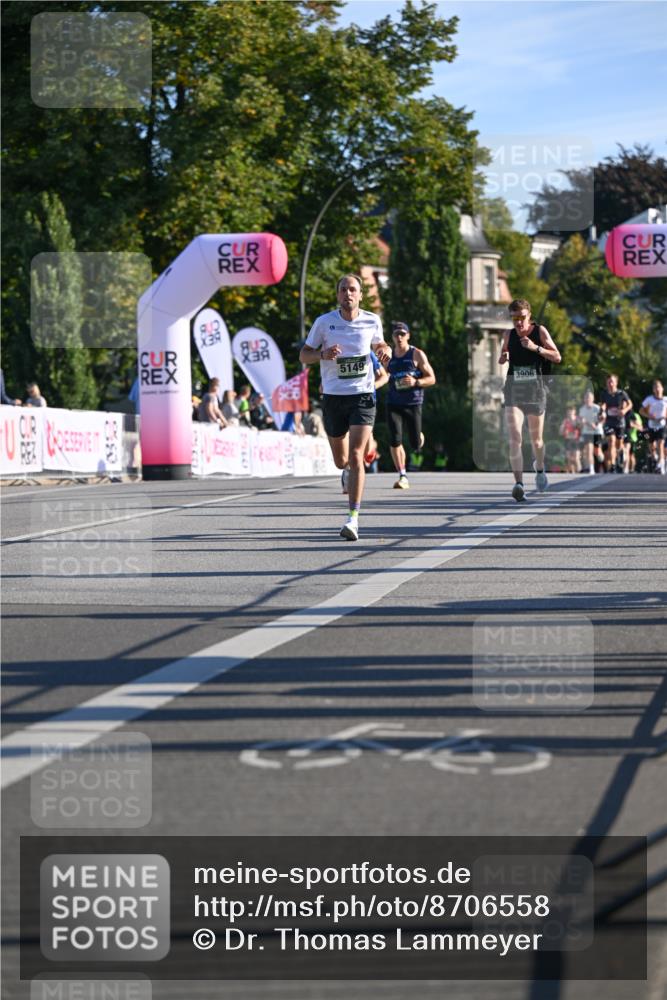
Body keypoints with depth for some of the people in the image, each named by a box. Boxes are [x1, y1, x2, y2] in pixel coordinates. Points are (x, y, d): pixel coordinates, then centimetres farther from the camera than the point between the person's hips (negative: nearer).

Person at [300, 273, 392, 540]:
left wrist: (385, 350, -2)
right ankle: (351, 476, 50)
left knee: (355, 456, -15)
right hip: (333, 396, 1)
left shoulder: (372, 321, 2)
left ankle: (353, 518, -15)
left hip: (363, 395, -1)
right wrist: (323, 354, -17)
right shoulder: (324, 322, -2)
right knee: (341, 461, 10)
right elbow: (303, 355, 4)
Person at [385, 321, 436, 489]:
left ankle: (419, 437, 39)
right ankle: (402, 477, -7)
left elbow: (431, 379, -1)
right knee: (395, 440, -15)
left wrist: (415, 382, -19)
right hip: (393, 404, 2)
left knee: (415, 446, 1)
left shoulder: (417, 354, -2)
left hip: (413, 404, -2)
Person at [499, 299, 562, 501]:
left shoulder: (540, 331, -2)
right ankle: (519, 483, -24)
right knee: (514, 438, -17)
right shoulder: (508, 335, 6)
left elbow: (557, 357, -7)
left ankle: (540, 469, 44)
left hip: (535, 391, -1)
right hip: (513, 391, 1)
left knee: (536, 439, 13)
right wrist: (502, 358, -1)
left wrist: (536, 348, -19)